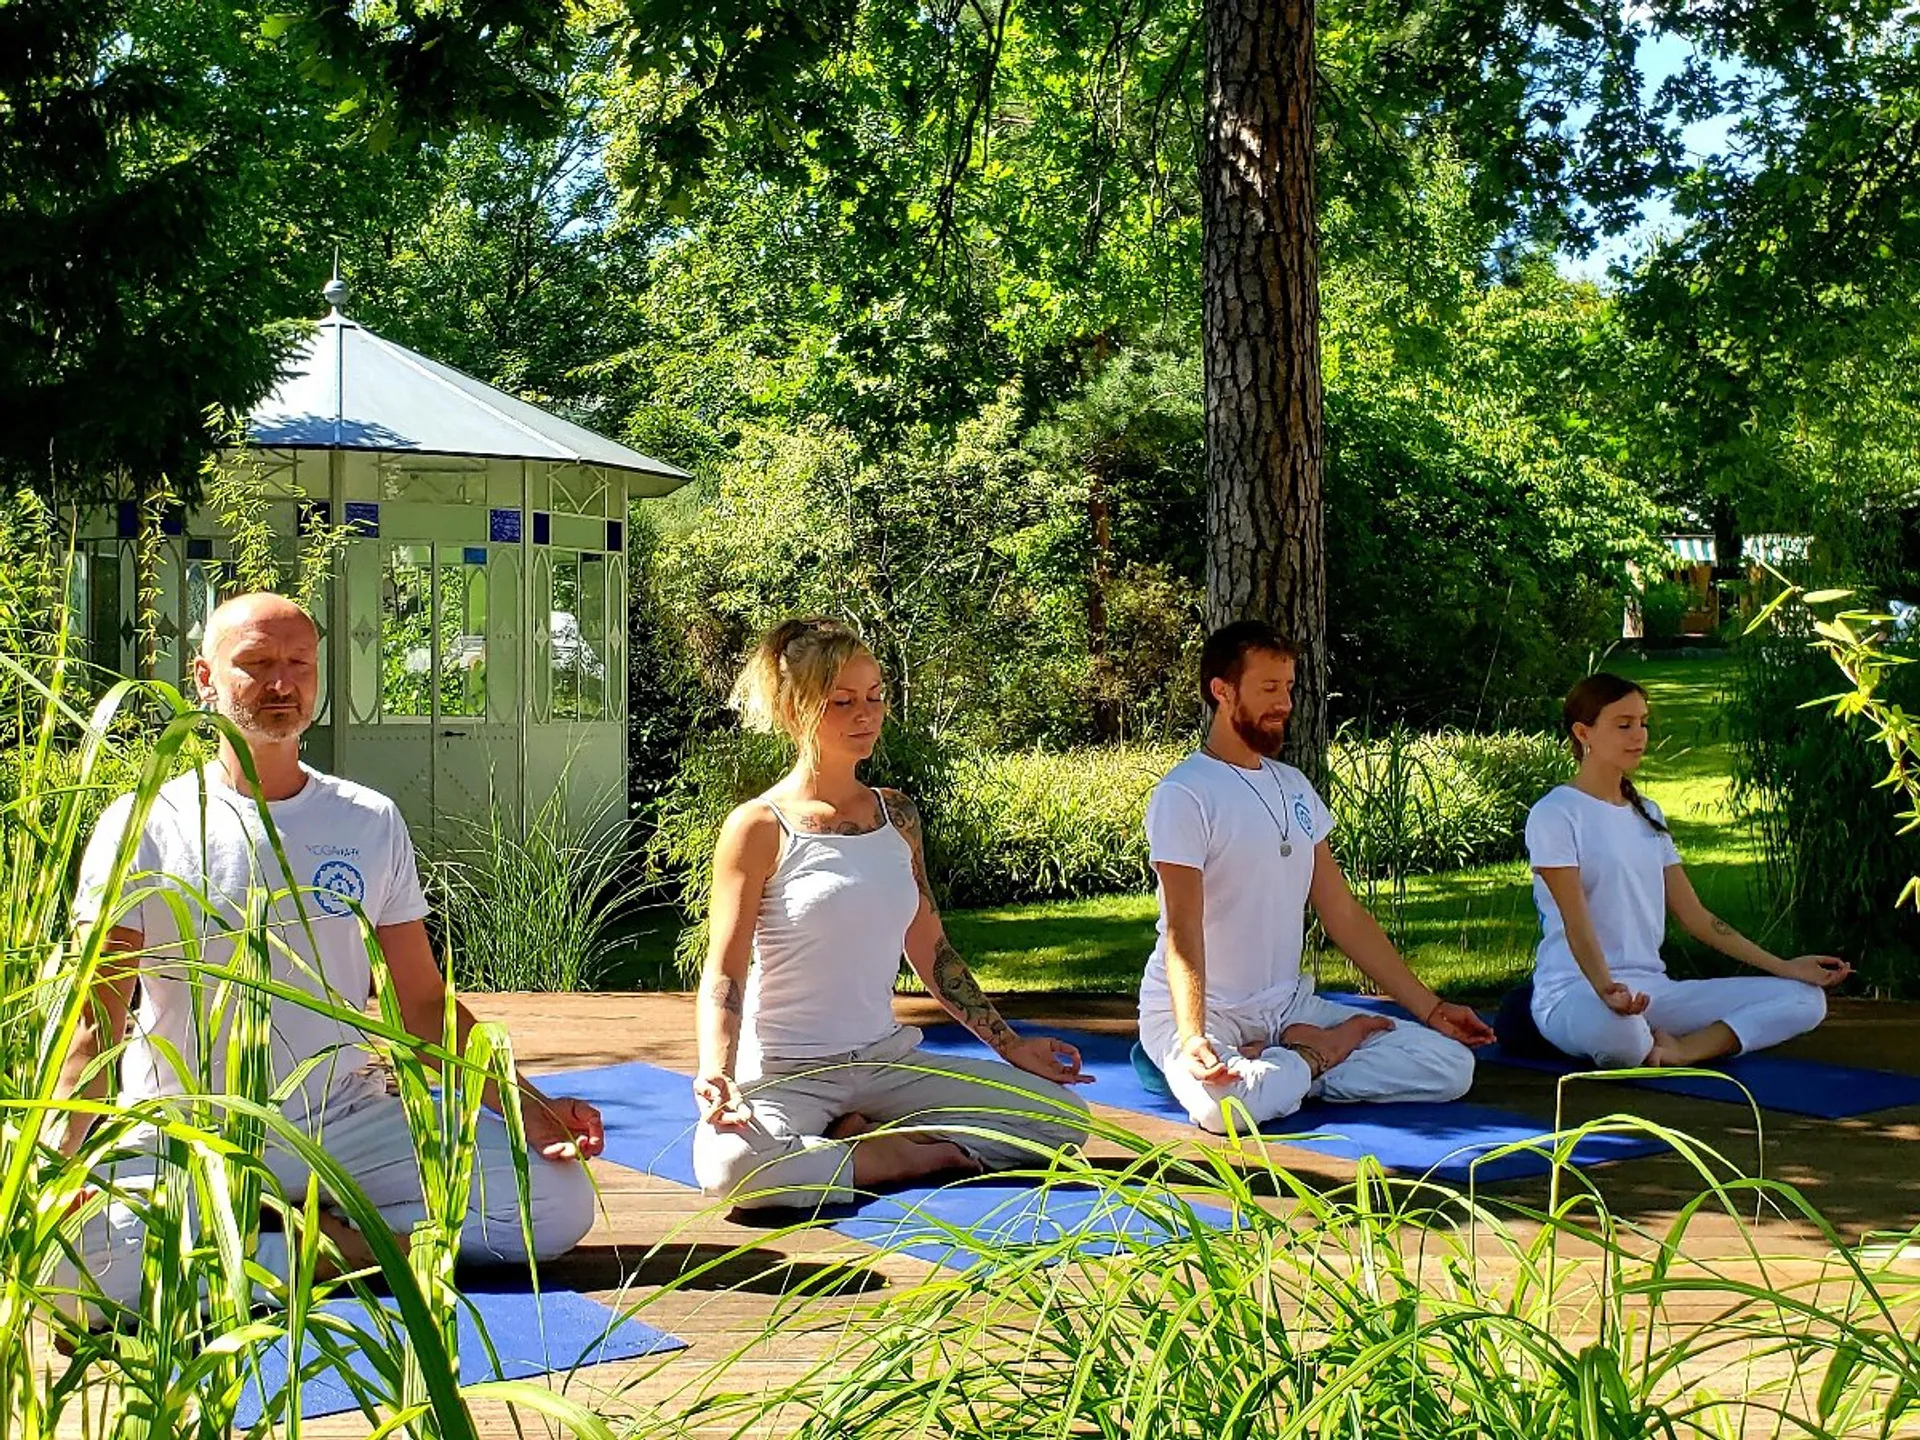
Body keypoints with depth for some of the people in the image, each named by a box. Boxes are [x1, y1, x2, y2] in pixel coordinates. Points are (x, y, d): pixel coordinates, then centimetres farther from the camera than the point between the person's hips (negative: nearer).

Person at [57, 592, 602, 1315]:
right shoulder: (144, 827, 1)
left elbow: (421, 1001, 12)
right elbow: (97, 1016, -4)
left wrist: (528, 1105, -3)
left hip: (348, 1122, 4)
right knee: (74, 1263, -36)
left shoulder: (371, 823, 11)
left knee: (561, 1201, -18)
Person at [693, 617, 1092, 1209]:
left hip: (886, 1061, 6)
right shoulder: (759, 828, -8)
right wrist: (718, 1077, -27)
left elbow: (931, 951, 16)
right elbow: (724, 972, -11)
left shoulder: (895, 814, 9)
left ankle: (856, 1138, -5)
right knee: (732, 1166, -38)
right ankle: (901, 1157, -13)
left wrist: (1009, 1044, 15)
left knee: (1064, 1116, -7)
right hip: (785, 1072, -5)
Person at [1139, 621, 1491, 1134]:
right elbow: (1182, 930, -21)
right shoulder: (1184, 795, -12)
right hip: (1209, 1013, -6)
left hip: (1288, 1005, 6)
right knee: (1224, 1103, -40)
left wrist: (1429, 1008, 10)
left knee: (1452, 1064, -10)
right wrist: (1192, 1037, -36)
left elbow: (1344, 914, 14)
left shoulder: (1294, 788, 12)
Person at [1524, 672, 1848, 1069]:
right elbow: (1576, 921, -17)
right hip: (1575, 992, -8)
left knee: (1806, 999, -8)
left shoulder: (1647, 814, 19)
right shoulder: (1554, 814, -5)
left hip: (1652, 989, 8)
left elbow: (1694, 915, 16)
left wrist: (1783, 967, 8)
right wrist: (1605, 988, -36)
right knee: (1615, 1027, -46)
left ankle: (1675, 1052, -20)